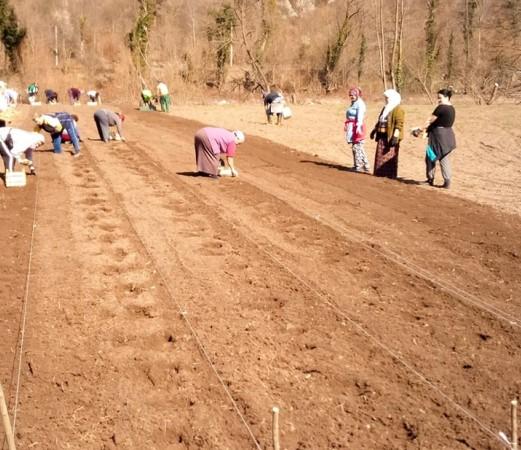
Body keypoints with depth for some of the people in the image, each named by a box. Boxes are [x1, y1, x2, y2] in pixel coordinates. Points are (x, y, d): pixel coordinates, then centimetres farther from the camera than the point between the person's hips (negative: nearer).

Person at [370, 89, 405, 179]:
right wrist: (374, 130, 26)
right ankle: (381, 173, 16)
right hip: (382, 136, 9)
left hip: (390, 137, -9)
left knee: (390, 156, -5)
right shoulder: (385, 108, 19)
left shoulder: (398, 110, -10)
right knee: (380, 155, 9)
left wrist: (395, 136, -25)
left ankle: (391, 174, -1)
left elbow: (399, 124, -17)